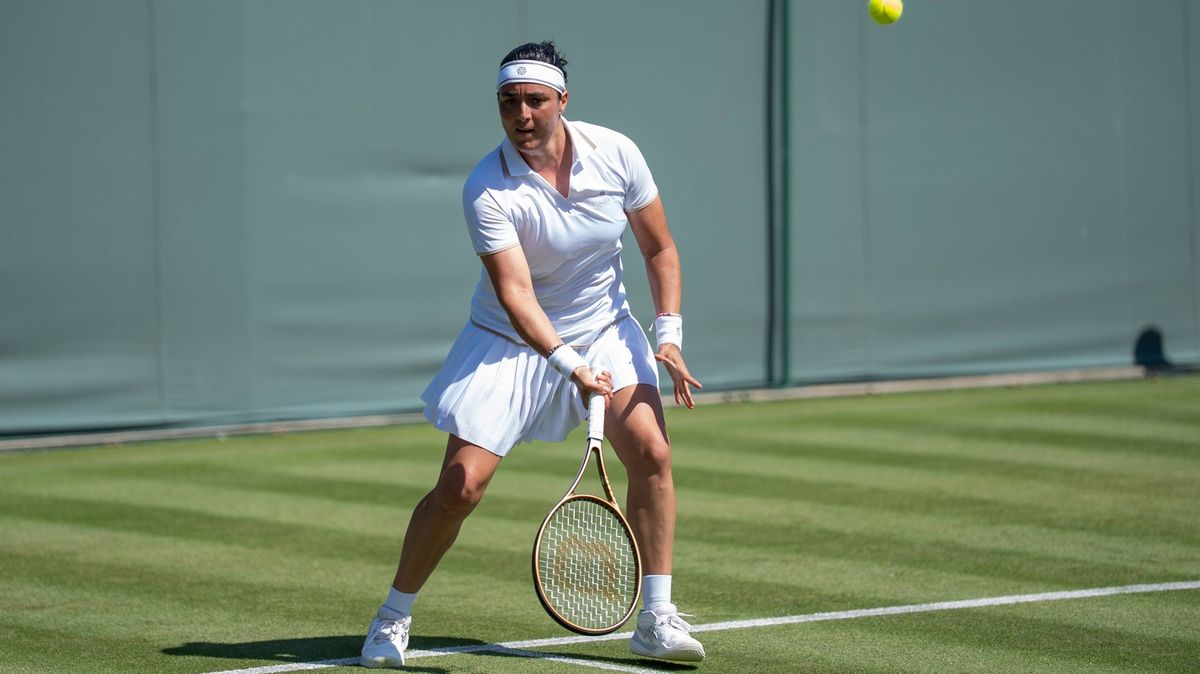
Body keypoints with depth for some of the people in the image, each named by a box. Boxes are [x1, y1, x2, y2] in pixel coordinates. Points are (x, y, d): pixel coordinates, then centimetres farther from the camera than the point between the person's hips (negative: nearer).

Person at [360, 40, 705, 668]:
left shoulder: (617, 154, -11)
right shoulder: (487, 190, -22)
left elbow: (659, 249, 1)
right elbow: (514, 293, -29)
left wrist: (669, 334, -8)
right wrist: (567, 362, -41)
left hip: (604, 332, 3)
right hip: (511, 344, -3)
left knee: (650, 452, -15)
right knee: (460, 484, -10)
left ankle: (655, 618, -4)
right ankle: (393, 618, 9)